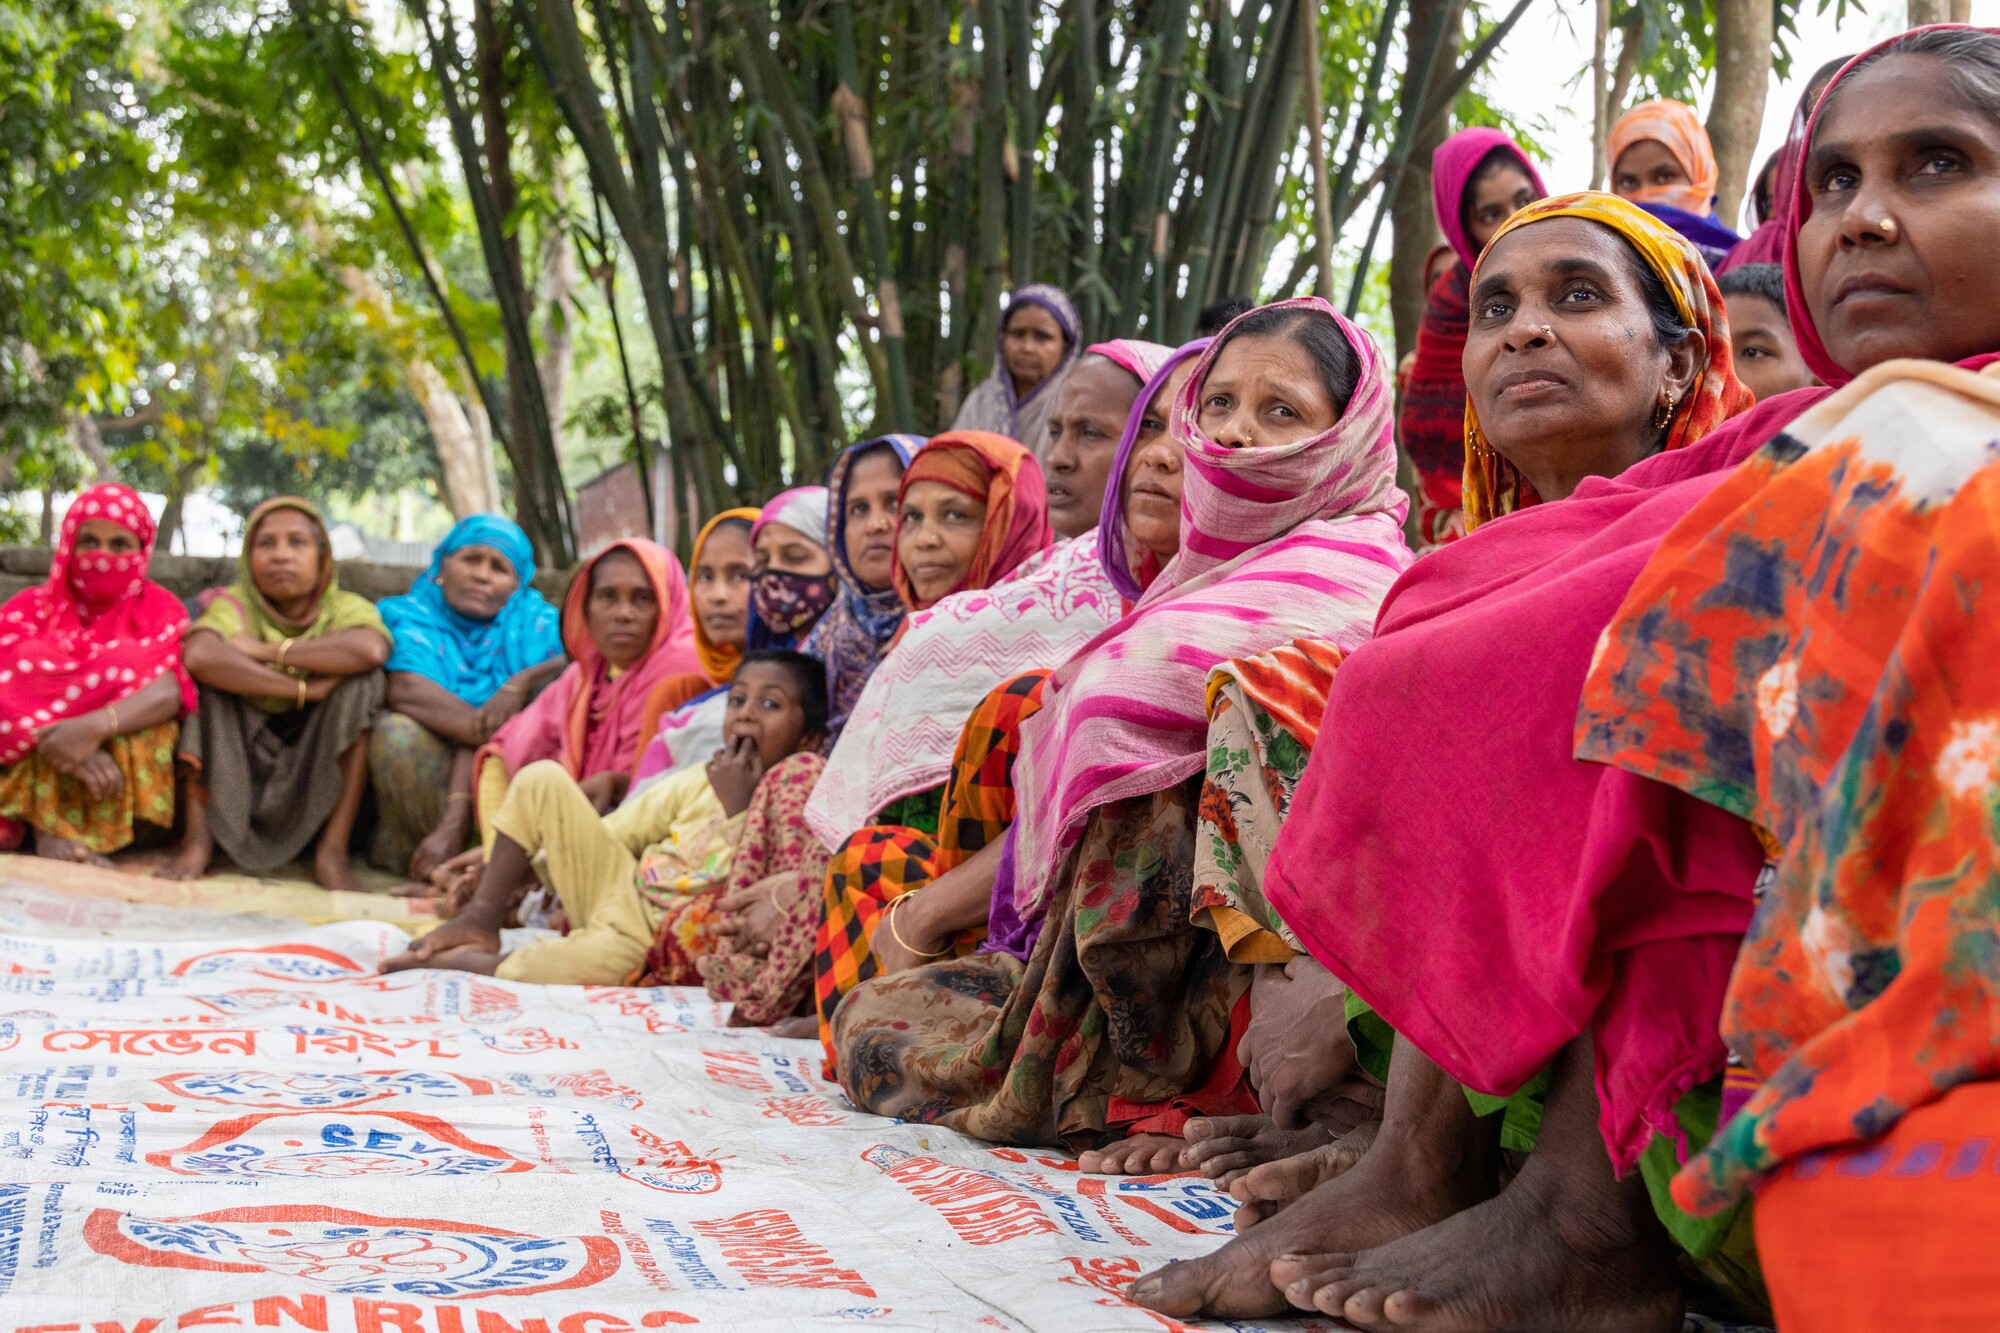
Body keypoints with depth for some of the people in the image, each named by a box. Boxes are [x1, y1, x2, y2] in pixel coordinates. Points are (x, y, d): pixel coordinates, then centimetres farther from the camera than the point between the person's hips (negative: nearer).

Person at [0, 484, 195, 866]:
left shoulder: (158, 607, 4)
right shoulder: (31, 607, 6)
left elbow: (172, 691, -16)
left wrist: (95, 726, -35)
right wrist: (65, 746, -31)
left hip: (128, 763, -1)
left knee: (135, 662, -20)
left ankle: (96, 830, -26)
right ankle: (44, 828, -29)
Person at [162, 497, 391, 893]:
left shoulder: (345, 609, -5)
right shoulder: (237, 604, -5)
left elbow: (371, 649, -32)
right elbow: (197, 655, -31)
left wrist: (266, 651, -24)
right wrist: (301, 688, -32)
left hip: (319, 774, 0)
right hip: (234, 773, 0)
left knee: (361, 679, -21)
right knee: (209, 671, -18)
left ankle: (332, 852, -23)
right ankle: (197, 840, -20)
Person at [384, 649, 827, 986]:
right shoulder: (700, 781, 8)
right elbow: (606, 832, 13)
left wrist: (737, 807, -21)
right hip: (619, 891, 7)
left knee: (594, 958, -40)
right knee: (542, 777, -3)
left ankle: (472, 961, -12)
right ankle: (481, 919, -3)